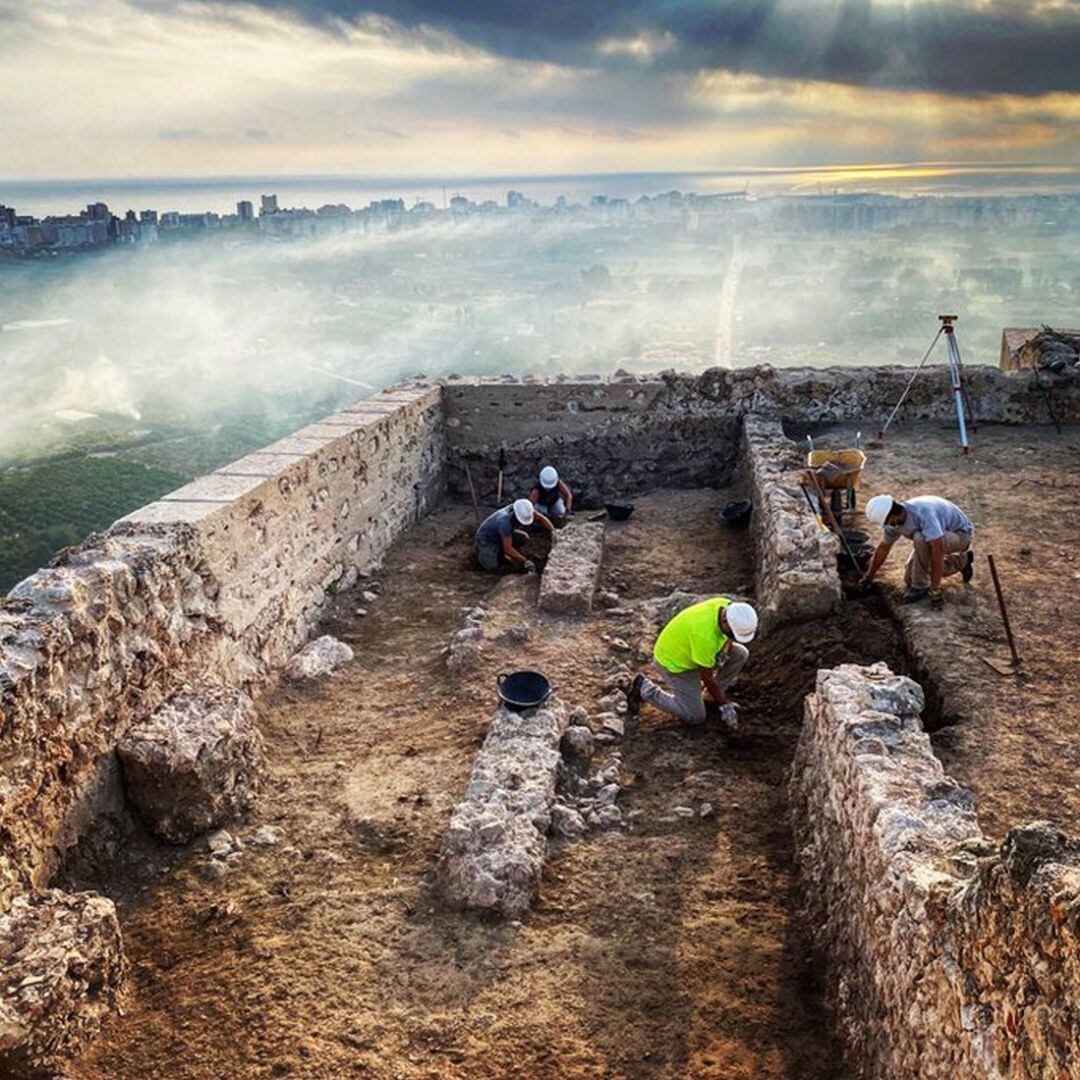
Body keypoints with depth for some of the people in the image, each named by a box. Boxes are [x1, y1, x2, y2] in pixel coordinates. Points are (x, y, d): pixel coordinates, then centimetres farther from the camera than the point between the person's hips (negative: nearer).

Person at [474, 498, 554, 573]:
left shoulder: (523, 508, -22)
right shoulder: (505, 521, -41)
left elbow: (540, 518, -8)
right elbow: (508, 549, -38)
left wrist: (554, 532, -21)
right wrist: (525, 562, -35)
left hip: (498, 534, 7)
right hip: (486, 539, -7)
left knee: (524, 537, -10)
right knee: (496, 568, -18)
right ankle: (479, 549, 9)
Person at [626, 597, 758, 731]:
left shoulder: (729, 608, -18)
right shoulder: (705, 635, -40)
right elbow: (707, 677, -26)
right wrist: (724, 706, -17)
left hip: (687, 645, 8)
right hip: (674, 661, -8)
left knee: (741, 654, -1)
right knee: (695, 717, -5)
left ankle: (710, 696, 14)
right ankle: (645, 689, 5)